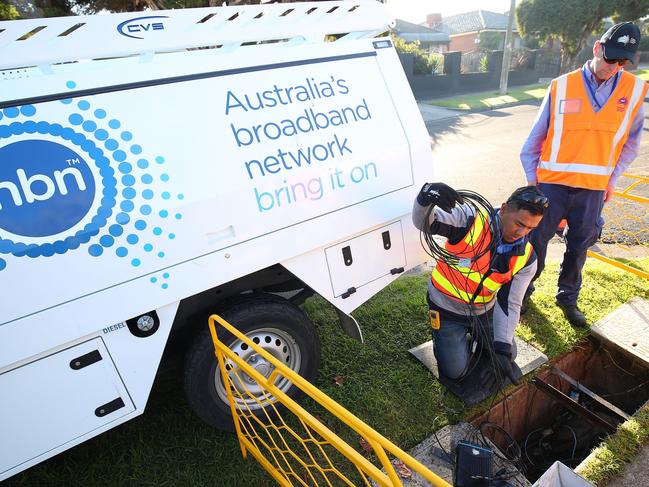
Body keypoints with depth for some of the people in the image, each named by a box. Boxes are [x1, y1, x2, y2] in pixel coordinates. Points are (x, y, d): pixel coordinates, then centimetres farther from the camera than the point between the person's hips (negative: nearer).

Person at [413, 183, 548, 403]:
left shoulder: (526, 258, -12)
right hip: (448, 309, -4)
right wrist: (426, 198, -58)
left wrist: (502, 347, -18)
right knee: (455, 371, -4)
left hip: (484, 311, 5)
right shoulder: (471, 219, -26)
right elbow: (424, 222, -35)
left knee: (508, 355, 15)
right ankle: (443, 335, 24)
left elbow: (509, 304, -10)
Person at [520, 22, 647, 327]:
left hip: (594, 188, 2)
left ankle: (568, 297, 30)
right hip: (552, 183, -2)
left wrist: (611, 180, 10)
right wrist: (531, 177, 2)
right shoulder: (561, 87, -3)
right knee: (536, 240, 5)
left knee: (579, 246, 11)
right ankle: (524, 290, 24)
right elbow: (536, 136, 3)